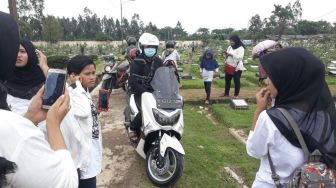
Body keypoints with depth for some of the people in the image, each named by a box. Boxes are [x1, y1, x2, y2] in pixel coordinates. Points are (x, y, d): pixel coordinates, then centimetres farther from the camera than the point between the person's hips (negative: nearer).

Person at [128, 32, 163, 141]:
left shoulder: (158, 62, 10)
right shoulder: (137, 62, -8)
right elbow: (133, 81, -17)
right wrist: (145, 92, -29)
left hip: (155, 92, 5)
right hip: (140, 93, -5)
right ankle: (132, 128, 0)